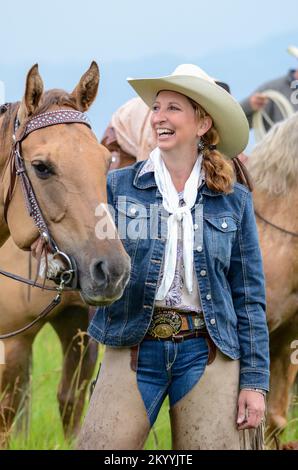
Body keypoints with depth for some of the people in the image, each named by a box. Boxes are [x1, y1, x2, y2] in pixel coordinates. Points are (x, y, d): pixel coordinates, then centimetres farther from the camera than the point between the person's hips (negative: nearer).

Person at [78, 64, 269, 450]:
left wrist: (255, 381, -1)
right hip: (134, 348, 0)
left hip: (207, 353, 0)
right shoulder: (118, 187, 5)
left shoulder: (234, 201, 6)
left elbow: (249, 297, 6)